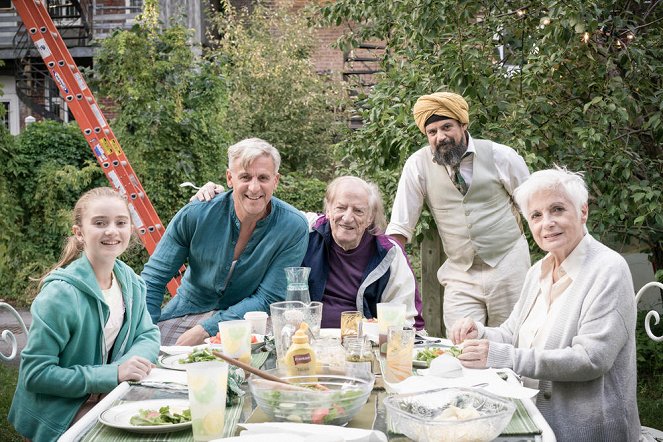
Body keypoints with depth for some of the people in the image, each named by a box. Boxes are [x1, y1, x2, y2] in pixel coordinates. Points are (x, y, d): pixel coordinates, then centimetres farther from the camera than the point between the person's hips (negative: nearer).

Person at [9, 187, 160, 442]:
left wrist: (133, 360, -20)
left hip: (103, 397, 6)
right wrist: (113, 373, -28)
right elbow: (35, 373, -22)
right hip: (57, 411, -6)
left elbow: (149, 334, 4)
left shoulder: (130, 282, -3)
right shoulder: (61, 294, -23)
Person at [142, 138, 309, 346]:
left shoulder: (293, 227, -17)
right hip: (185, 312, 1)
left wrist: (206, 329, -22)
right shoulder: (195, 214, -12)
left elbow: (267, 299, -15)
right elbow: (154, 278, -4)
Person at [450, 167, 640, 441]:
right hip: (533, 417, 6)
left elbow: (591, 359, -21)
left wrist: (501, 356, -26)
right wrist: (480, 334, -10)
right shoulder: (538, 272, 10)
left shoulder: (608, 271, -13)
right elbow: (512, 335, 13)